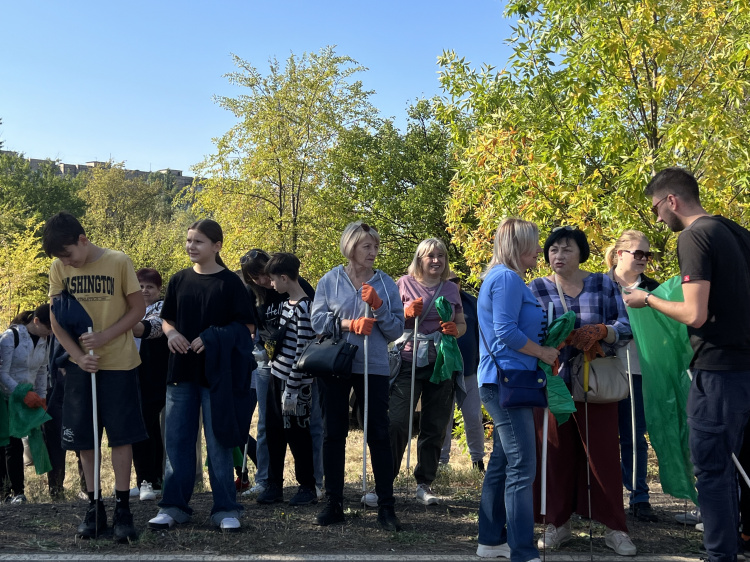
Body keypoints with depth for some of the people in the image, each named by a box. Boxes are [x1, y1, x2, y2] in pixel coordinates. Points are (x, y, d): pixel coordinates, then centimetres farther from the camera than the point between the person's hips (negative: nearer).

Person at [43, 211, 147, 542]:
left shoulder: (119, 262, -9)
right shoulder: (59, 269, 1)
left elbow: (138, 308, -4)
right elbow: (56, 321, 3)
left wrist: (105, 336, -16)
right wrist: (78, 355, -11)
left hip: (119, 362, -3)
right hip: (80, 364, 3)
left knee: (121, 435, 0)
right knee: (83, 438, 5)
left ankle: (122, 508, 8)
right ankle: (94, 507, 17)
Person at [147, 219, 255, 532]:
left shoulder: (229, 283, -4)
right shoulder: (179, 281, 9)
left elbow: (248, 325, -5)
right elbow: (166, 319, 17)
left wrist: (214, 338, -17)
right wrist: (171, 333, -5)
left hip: (216, 373, -4)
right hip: (182, 370, 4)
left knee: (218, 442, 1)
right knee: (176, 439, 6)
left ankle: (225, 509, 10)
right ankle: (173, 506, 16)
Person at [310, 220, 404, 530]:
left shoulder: (386, 284, 3)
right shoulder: (330, 281, 2)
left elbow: (396, 329, 0)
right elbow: (318, 320, -5)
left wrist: (378, 307, -14)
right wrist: (348, 323, -16)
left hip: (373, 368, 0)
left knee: (379, 435, 1)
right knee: (334, 434, 7)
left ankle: (386, 505, 8)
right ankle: (333, 503, 18)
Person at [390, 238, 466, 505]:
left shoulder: (451, 289, 12)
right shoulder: (405, 284, 3)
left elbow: (462, 325, 18)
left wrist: (455, 329, -5)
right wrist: (407, 313, -14)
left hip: (441, 363, 3)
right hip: (409, 361, -3)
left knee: (435, 427, 6)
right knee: (396, 422, -10)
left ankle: (424, 484, 19)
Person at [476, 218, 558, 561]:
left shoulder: (503, 277, 19)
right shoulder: (507, 278, -13)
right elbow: (506, 331, -21)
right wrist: (544, 353, -10)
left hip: (502, 382, 11)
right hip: (506, 380, -11)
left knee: (502, 463, 15)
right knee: (522, 468, -11)